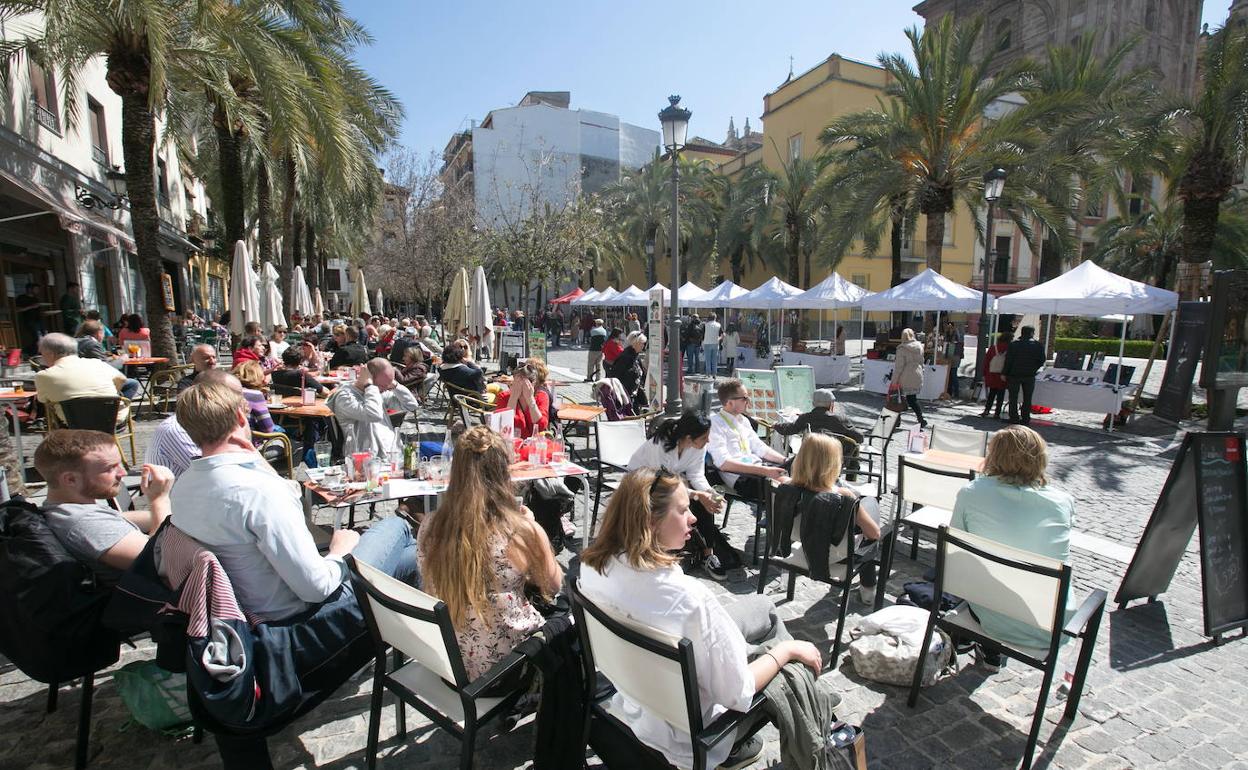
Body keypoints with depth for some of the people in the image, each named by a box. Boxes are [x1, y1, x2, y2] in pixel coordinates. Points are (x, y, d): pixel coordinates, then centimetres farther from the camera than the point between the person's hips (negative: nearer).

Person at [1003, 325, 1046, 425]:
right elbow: (1041, 361, 2)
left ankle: (1014, 417, 4)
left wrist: (1004, 373, -2)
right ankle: (1025, 419, 8)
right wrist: (1033, 369, 16)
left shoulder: (1013, 344, -5)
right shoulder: (1038, 345, 0)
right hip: (1030, 376, 1)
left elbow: (1008, 361, -6)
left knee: (1013, 397, 5)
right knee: (1027, 398, 8)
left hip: (1014, 375, -1)